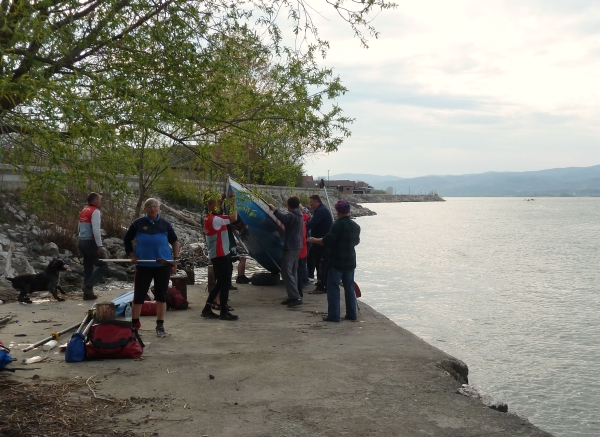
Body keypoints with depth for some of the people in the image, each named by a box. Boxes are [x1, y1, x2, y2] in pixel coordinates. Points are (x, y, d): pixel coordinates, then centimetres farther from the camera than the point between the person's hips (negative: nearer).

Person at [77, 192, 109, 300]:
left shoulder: (83, 211, 17)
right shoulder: (95, 211, -10)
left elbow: (80, 228, 19)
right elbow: (96, 229, -19)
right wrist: (100, 245, -20)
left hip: (82, 242, 9)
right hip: (91, 242, -9)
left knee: (88, 268, 13)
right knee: (103, 266, -3)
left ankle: (88, 293, 14)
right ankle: (88, 286, -13)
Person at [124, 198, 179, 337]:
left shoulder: (165, 224, 4)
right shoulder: (138, 223, 1)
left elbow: (174, 242, 13)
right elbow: (127, 240, 12)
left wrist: (175, 260, 6)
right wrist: (132, 255, 0)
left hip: (163, 264, 1)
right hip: (143, 265, -1)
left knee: (161, 295, 5)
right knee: (139, 295, 1)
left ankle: (160, 325, 15)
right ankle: (134, 324, 15)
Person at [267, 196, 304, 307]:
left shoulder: (292, 215, -18)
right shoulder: (299, 215, 13)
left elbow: (284, 218, -42)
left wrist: (274, 210, -41)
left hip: (290, 247, -10)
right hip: (296, 246, 10)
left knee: (286, 272, -10)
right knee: (293, 272, 14)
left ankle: (296, 297, -14)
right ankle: (293, 296, 16)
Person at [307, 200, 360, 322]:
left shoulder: (338, 224, -16)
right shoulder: (356, 226, 8)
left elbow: (327, 241, -21)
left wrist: (314, 240, -6)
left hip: (337, 262, -7)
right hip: (350, 262, 7)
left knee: (333, 287, -2)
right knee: (349, 288, 14)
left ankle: (333, 315, -4)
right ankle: (351, 314, 16)